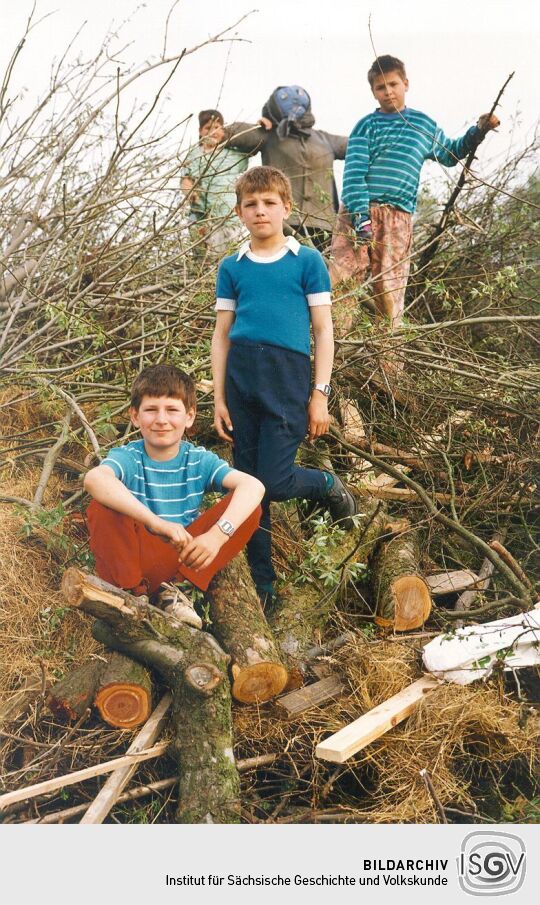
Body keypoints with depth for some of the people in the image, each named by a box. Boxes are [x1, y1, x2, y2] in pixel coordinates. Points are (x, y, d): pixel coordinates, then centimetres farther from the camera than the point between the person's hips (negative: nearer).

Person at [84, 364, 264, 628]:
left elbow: (253, 485, -21)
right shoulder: (127, 457, -11)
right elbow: (93, 479, -37)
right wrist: (156, 522, -50)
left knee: (248, 507, -15)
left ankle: (174, 589, -14)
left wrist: (218, 534, -40)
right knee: (103, 509, -29)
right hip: (134, 560, -2)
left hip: (183, 559, 3)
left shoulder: (200, 460, -4)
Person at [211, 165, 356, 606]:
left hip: (288, 376, -3)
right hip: (240, 378, 3)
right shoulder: (232, 268, 12)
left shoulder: (308, 261, 4)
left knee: (273, 482, -12)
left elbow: (323, 329, 3)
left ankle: (328, 485, 22)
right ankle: (262, 586, 19)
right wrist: (219, 398, 7)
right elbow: (222, 335, 13)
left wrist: (320, 394, -3)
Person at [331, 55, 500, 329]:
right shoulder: (366, 126, 8)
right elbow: (353, 173, -4)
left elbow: (450, 154, 34)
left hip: (398, 216, 2)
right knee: (343, 278, -13)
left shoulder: (423, 124, 18)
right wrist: (361, 215, -17)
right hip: (358, 210, -2)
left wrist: (478, 131, 20)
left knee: (390, 287, -3)